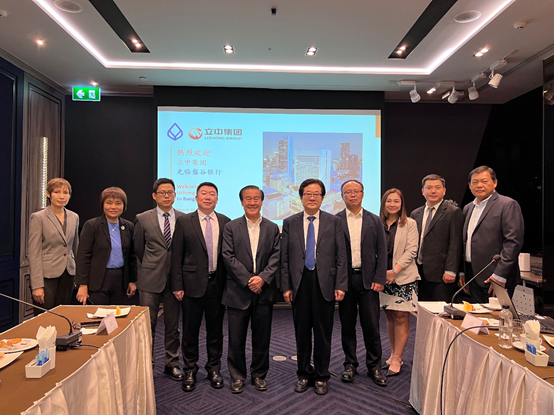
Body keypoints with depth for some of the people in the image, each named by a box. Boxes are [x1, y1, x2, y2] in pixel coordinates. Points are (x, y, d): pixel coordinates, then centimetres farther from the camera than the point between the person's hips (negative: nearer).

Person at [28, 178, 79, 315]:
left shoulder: (74, 217, 9)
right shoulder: (38, 217, -5)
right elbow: (34, 253, -8)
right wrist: (37, 285, -13)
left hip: (67, 275, 5)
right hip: (46, 275, -4)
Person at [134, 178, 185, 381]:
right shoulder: (142, 219, 1)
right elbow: (138, 250, 7)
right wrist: (145, 272, 8)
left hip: (174, 279, 1)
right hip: (150, 280, -1)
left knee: (173, 325, 12)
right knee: (148, 325, 6)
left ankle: (172, 364, 27)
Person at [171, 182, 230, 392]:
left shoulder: (225, 222, 5)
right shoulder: (184, 222, -1)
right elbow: (177, 256, -2)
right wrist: (177, 285, -6)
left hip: (218, 283, 2)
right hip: (193, 283, -1)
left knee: (215, 329, 13)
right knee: (190, 330, 10)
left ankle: (214, 369, 29)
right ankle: (190, 371, 27)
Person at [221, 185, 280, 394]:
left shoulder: (273, 228, 8)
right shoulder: (231, 227, 3)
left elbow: (276, 257, 0)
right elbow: (228, 257, -5)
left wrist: (262, 278, -14)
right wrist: (248, 280, -13)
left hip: (264, 291, 2)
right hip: (238, 291, -1)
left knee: (262, 337, 10)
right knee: (236, 338, 7)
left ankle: (259, 374, 28)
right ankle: (237, 376, 24)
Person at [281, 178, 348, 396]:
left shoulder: (334, 221, 3)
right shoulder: (289, 223, 5)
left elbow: (341, 256, 1)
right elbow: (284, 258, 4)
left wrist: (340, 285, -6)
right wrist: (285, 286, -1)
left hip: (325, 283, -1)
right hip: (299, 283, 1)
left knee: (323, 332, 8)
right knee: (302, 331, 11)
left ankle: (321, 376, 25)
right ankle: (304, 374, 29)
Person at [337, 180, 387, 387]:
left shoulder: (374, 221, 6)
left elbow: (381, 252, 5)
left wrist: (380, 279, -4)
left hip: (368, 280, 1)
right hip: (344, 279, 0)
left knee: (372, 325, 4)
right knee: (347, 325, 10)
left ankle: (374, 366, 20)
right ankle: (350, 364, 25)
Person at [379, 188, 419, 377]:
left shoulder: (409, 224, -1)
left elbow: (411, 250, -7)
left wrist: (394, 271, -15)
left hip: (403, 277, -3)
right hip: (384, 277, 3)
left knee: (401, 318, -1)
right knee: (390, 317, 12)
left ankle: (396, 359, 8)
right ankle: (394, 355, 24)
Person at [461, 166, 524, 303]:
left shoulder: (508, 205, -7)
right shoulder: (468, 208, 16)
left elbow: (513, 241, -14)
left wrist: (500, 275, -18)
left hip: (496, 279, -6)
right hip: (473, 278, 7)